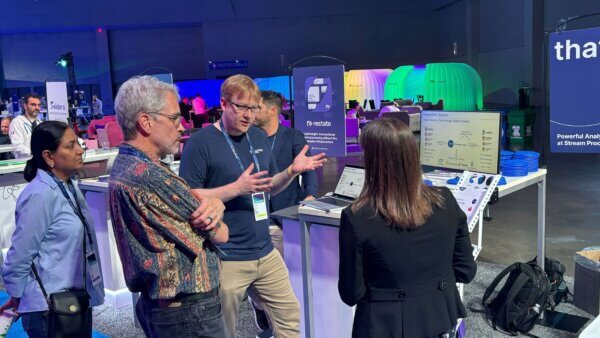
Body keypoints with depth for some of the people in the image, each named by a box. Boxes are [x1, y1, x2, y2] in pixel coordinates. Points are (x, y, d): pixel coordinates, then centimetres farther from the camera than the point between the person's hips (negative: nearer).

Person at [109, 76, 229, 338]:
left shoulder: (127, 166, 6)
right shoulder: (148, 176, -26)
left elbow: (189, 202, 6)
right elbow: (221, 234, -18)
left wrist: (215, 204, -15)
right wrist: (214, 218, 3)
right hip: (189, 313, -9)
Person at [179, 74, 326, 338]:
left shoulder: (259, 137, 8)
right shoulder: (200, 143, -12)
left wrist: (292, 171, -4)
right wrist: (237, 188, -24)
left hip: (265, 253, 6)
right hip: (225, 259, -6)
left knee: (289, 316, 16)